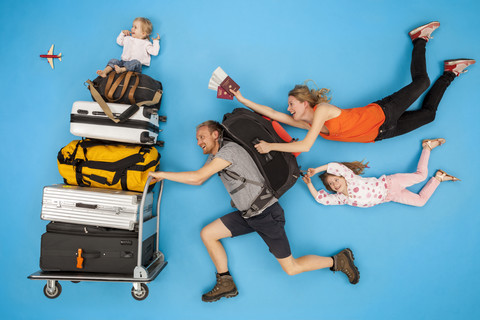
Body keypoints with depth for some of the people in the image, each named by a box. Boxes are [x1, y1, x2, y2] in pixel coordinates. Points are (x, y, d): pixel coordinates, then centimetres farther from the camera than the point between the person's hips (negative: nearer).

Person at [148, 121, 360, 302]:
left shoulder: (228, 150, -18)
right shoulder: (213, 157, 13)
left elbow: (196, 177, -23)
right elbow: (198, 181, 15)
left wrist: (162, 173, -13)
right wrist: (161, 178, 10)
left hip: (267, 214, -9)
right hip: (247, 215, 9)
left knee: (291, 268, -3)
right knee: (207, 234, 2)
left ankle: (338, 260, 18)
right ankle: (226, 284, 13)